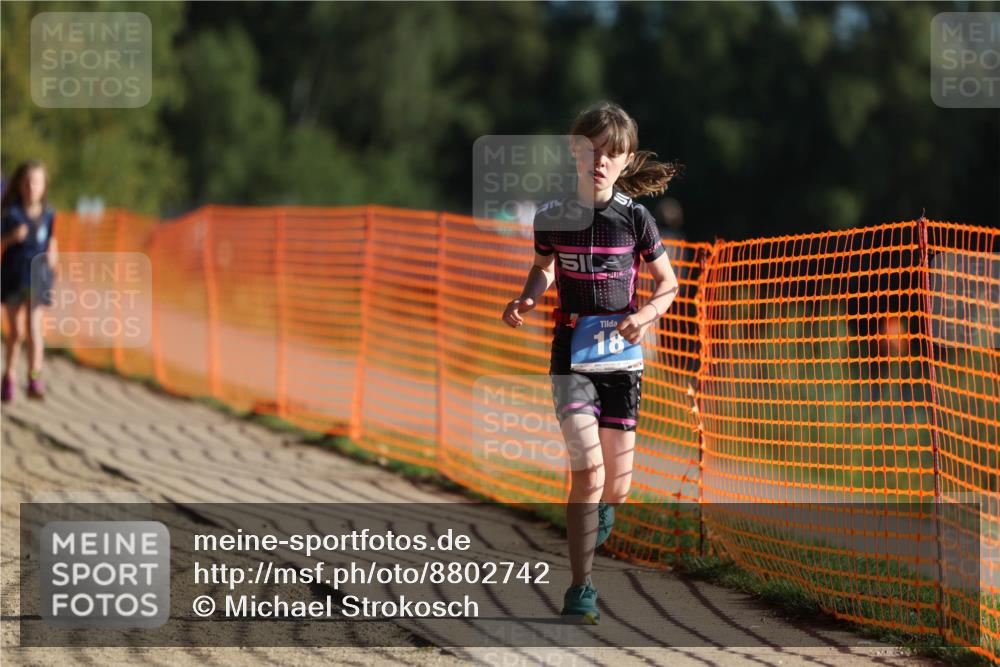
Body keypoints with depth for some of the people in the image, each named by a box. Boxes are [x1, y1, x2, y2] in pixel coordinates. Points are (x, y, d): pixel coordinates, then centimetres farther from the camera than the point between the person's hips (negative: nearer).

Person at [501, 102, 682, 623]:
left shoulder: (634, 218, -5)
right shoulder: (552, 217, -2)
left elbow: (667, 283, 7)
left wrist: (647, 315, -13)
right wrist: (526, 300, -1)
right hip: (571, 352, -1)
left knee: (617, 484, 7)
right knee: (588, 471, -17)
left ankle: (599, 516, 46)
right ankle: (580, 589, -10)